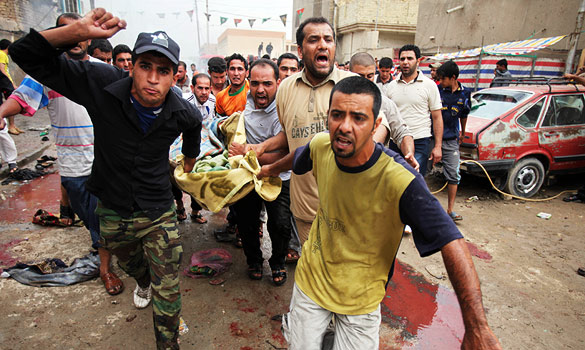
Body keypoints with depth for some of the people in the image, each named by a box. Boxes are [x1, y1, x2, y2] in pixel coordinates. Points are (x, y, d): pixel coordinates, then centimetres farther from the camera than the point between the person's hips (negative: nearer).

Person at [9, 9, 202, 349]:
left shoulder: (183, 112, -15)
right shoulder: (101, 85, -21)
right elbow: (27, 55, -20)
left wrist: (190, 158, 27)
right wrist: (78, 30, -36)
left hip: (158, 214, -1)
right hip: (113, 212, 2)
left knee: (167, 295, 4)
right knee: (131, 264, 33)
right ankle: (144, 282, 69)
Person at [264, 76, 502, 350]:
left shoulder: (399, 180, -30)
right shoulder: (321, 146, -15)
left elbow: (451, 242, -31)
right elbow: (297, 158, 9)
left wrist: (476, 327, -36)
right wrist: (270, 170, 28)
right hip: (310, 279, 4)